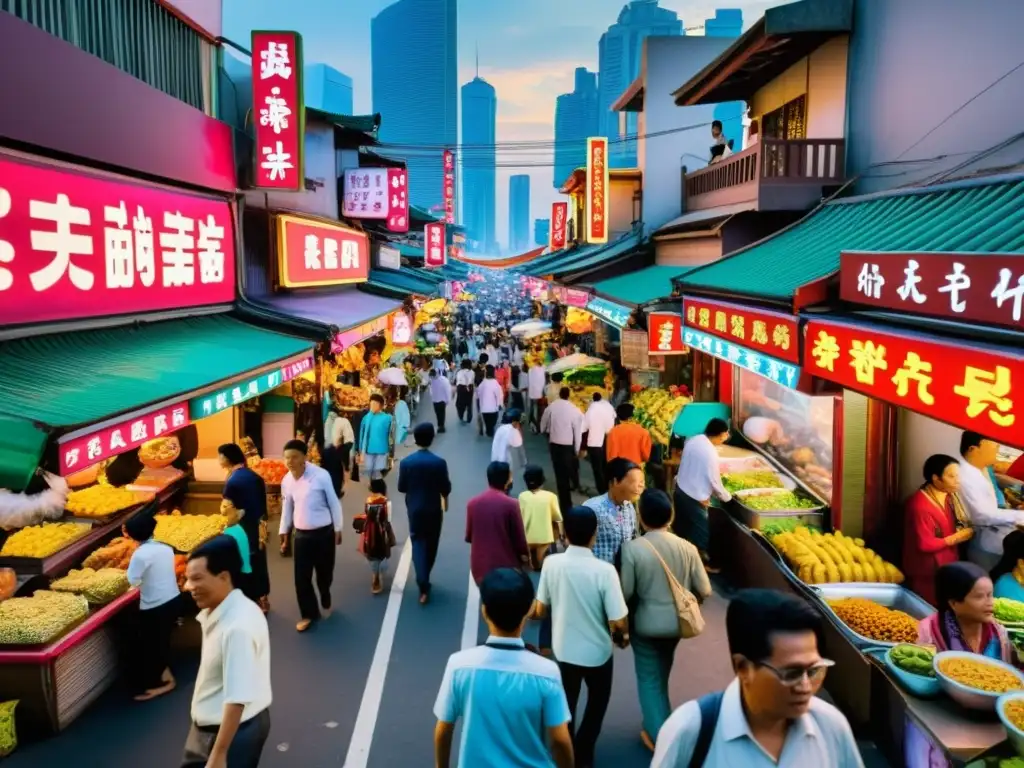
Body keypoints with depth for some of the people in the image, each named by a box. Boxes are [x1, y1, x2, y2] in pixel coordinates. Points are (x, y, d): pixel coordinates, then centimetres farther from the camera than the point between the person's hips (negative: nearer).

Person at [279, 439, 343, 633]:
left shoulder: (321, 475, -17)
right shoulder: (286, 480, -4)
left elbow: (334, 503, -8)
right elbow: (287, 507, 10)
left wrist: (338, 529, -3)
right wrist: (283, 531, 11)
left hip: (324, 533, -3)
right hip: (301, 535, 3)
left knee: (324, 573, 13)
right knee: (302, 577, 3)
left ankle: (325, 602, 44)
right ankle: (308, 613, 22)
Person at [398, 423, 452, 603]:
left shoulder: (406, 462, -11)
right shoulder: (439, 462, -15)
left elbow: (401, 487, -4)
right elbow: (446, 487, -7)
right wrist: (445, 500, 13)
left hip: (415, 509, 1)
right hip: (434, 509, 0)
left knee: (418, 543, 4)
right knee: (431, 544, 17)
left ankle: (423, 585, -10)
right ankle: (424, 578, 31)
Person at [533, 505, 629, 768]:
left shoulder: (551, 563, -17)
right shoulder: (604, 570, -25)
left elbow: (540, 610, -6)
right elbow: (618, 622, -22)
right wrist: (623, 635, 1)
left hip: (563, 649, 2)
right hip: (597, 651, -2)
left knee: (566, 706, 25)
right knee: (597, 702, 25)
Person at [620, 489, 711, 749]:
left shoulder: (632, 548, -21)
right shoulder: (687, 548, -12)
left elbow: (626, 592, -16)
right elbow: (704, 591, -6)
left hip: (646, 623, -4)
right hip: (676, 621, 4)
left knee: (649, 678, 13)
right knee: (662, 673, 26)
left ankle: (659, 736, 15)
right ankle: (662, 722, 44)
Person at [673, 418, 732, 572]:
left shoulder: (693, 440, -3)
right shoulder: (710, 453, -25)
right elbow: (714, 482, -16)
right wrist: (727, 497, 2)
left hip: (680, 489, 8)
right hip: (695, 498, -8)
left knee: (682, 526, 23)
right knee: (701, 532, 10)